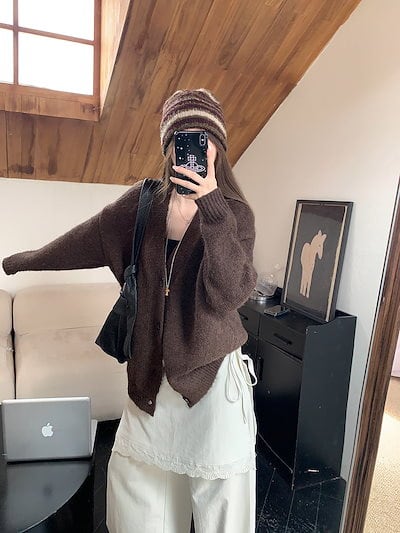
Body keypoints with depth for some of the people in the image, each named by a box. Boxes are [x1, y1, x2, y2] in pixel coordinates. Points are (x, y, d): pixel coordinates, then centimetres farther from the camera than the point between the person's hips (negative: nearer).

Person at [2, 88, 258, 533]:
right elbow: (86, 240, 11)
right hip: (152, 370, 3)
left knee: (220, 495, 12)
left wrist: (212, 208, -29)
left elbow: (231, 293, -21)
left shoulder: (235, 213, -8)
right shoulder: (143, 201, -1)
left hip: (213, 371, -3)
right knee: (134, 479, 20)